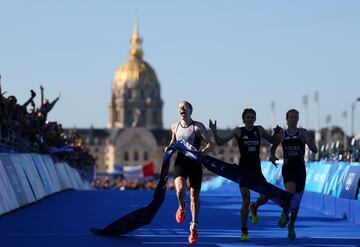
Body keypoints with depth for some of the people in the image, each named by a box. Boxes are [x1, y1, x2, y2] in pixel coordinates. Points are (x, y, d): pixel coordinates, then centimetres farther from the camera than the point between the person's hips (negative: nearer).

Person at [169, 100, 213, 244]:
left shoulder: (198, 126, -3)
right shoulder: (175, 127, 9)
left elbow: (210, 144, -4)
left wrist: (201, 153, -22)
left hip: (195, 163, -1)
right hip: (180, 161, 2)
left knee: (194, 196, 2)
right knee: (180, 190, -24)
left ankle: (194, 227, 14)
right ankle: (182, 207, 10)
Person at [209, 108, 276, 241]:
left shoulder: (259, 130, 7)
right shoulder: (238, 131, -2)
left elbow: (273, 141, 18)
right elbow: (221, 142, -5)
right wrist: (214, 131, -21)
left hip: (256, 169, 3)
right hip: (243, 169, -3)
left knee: (265, 196, -10)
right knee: (246, 201, -9)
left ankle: (254, 207, 26)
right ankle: (244, 231, 4)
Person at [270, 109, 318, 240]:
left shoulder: (303, 132, 2)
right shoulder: (281, 135, 5)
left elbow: (315, 150, -2)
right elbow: (273, 148, 22)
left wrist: (307, 139, -18)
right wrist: (272, 156, 1)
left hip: (300, 169, 1)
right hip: (288, 168, -1)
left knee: (297, 199, 8)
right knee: (290, 192, -28)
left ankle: (291, 225, 27)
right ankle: (285, 213, 0)